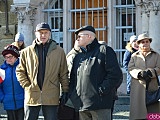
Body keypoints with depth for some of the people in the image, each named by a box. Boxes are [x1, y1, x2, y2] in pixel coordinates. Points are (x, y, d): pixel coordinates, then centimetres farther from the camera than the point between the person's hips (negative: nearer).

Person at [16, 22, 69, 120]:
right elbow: (20, 71, 8)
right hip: (32, 95, 1)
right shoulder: (26, 52, 4)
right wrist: (27, 85, -3)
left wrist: (65, 91, 2)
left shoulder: (59, 51, 3)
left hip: (51, 97, -1)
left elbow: (64, 73, 5)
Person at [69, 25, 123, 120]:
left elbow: (115, 74, -9)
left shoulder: (104, 51, 0)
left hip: (100, 105, -7)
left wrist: (102, 90, -15)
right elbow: (72, 79, 24)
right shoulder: (78, 57, 23)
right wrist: (73, 95, 8)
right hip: (82, 105, 7)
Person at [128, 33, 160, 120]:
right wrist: (140, 73, -18)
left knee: (153, 112, -1)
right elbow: (131, 69, 1)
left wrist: (149, 72, -18)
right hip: (138, 88, 0)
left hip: (152, 87, 0)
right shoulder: (134, 56, 14)